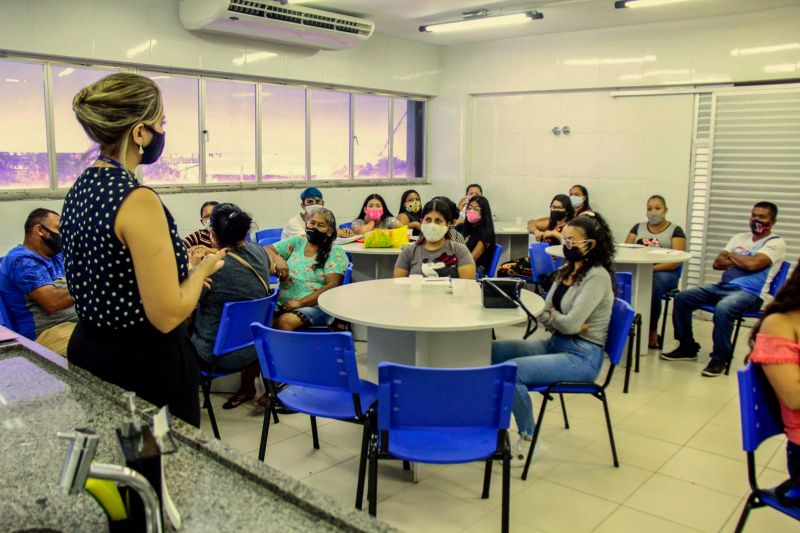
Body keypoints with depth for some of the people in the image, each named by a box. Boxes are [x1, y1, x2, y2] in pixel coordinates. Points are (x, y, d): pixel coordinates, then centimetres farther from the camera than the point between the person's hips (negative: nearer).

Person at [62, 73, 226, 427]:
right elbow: (167, 315, -24)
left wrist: (181, 265, 17)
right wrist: (202, 269, -7)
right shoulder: (138, 200, -23)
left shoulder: (80, 189, 4)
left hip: (87, 350, 9)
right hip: (145, 364, -9)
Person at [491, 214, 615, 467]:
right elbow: (544, 316, 7)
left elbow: (570, 323, -22)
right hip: (554, 344, 9)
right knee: (489, 351, -4)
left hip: (581, 356, -9)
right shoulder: (567, 270, 11)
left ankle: (527, 437, -5)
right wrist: (560, 321, -13)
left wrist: (551, 316, -3)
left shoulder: (597, 276, -15)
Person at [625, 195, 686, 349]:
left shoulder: (675, 230, 7)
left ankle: (652, 333, -20)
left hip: (664, 273, -3)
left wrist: (651, 268, -19)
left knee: (653, 286, -38)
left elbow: (676, 261, -5)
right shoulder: (638, 227, 18)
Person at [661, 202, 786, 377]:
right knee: (682, 298, -10)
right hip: (723, 286, 7)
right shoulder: (739, 238, 20)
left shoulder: (776, 243, 1)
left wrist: (730, 255, 0)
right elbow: (717, 263, 11)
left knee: (722, 308, -38)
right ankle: (687, 347, 3)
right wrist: (743, 261, -4)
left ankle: (720, 358, -19)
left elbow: (754, 264, -17)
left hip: (750, 293, -7)